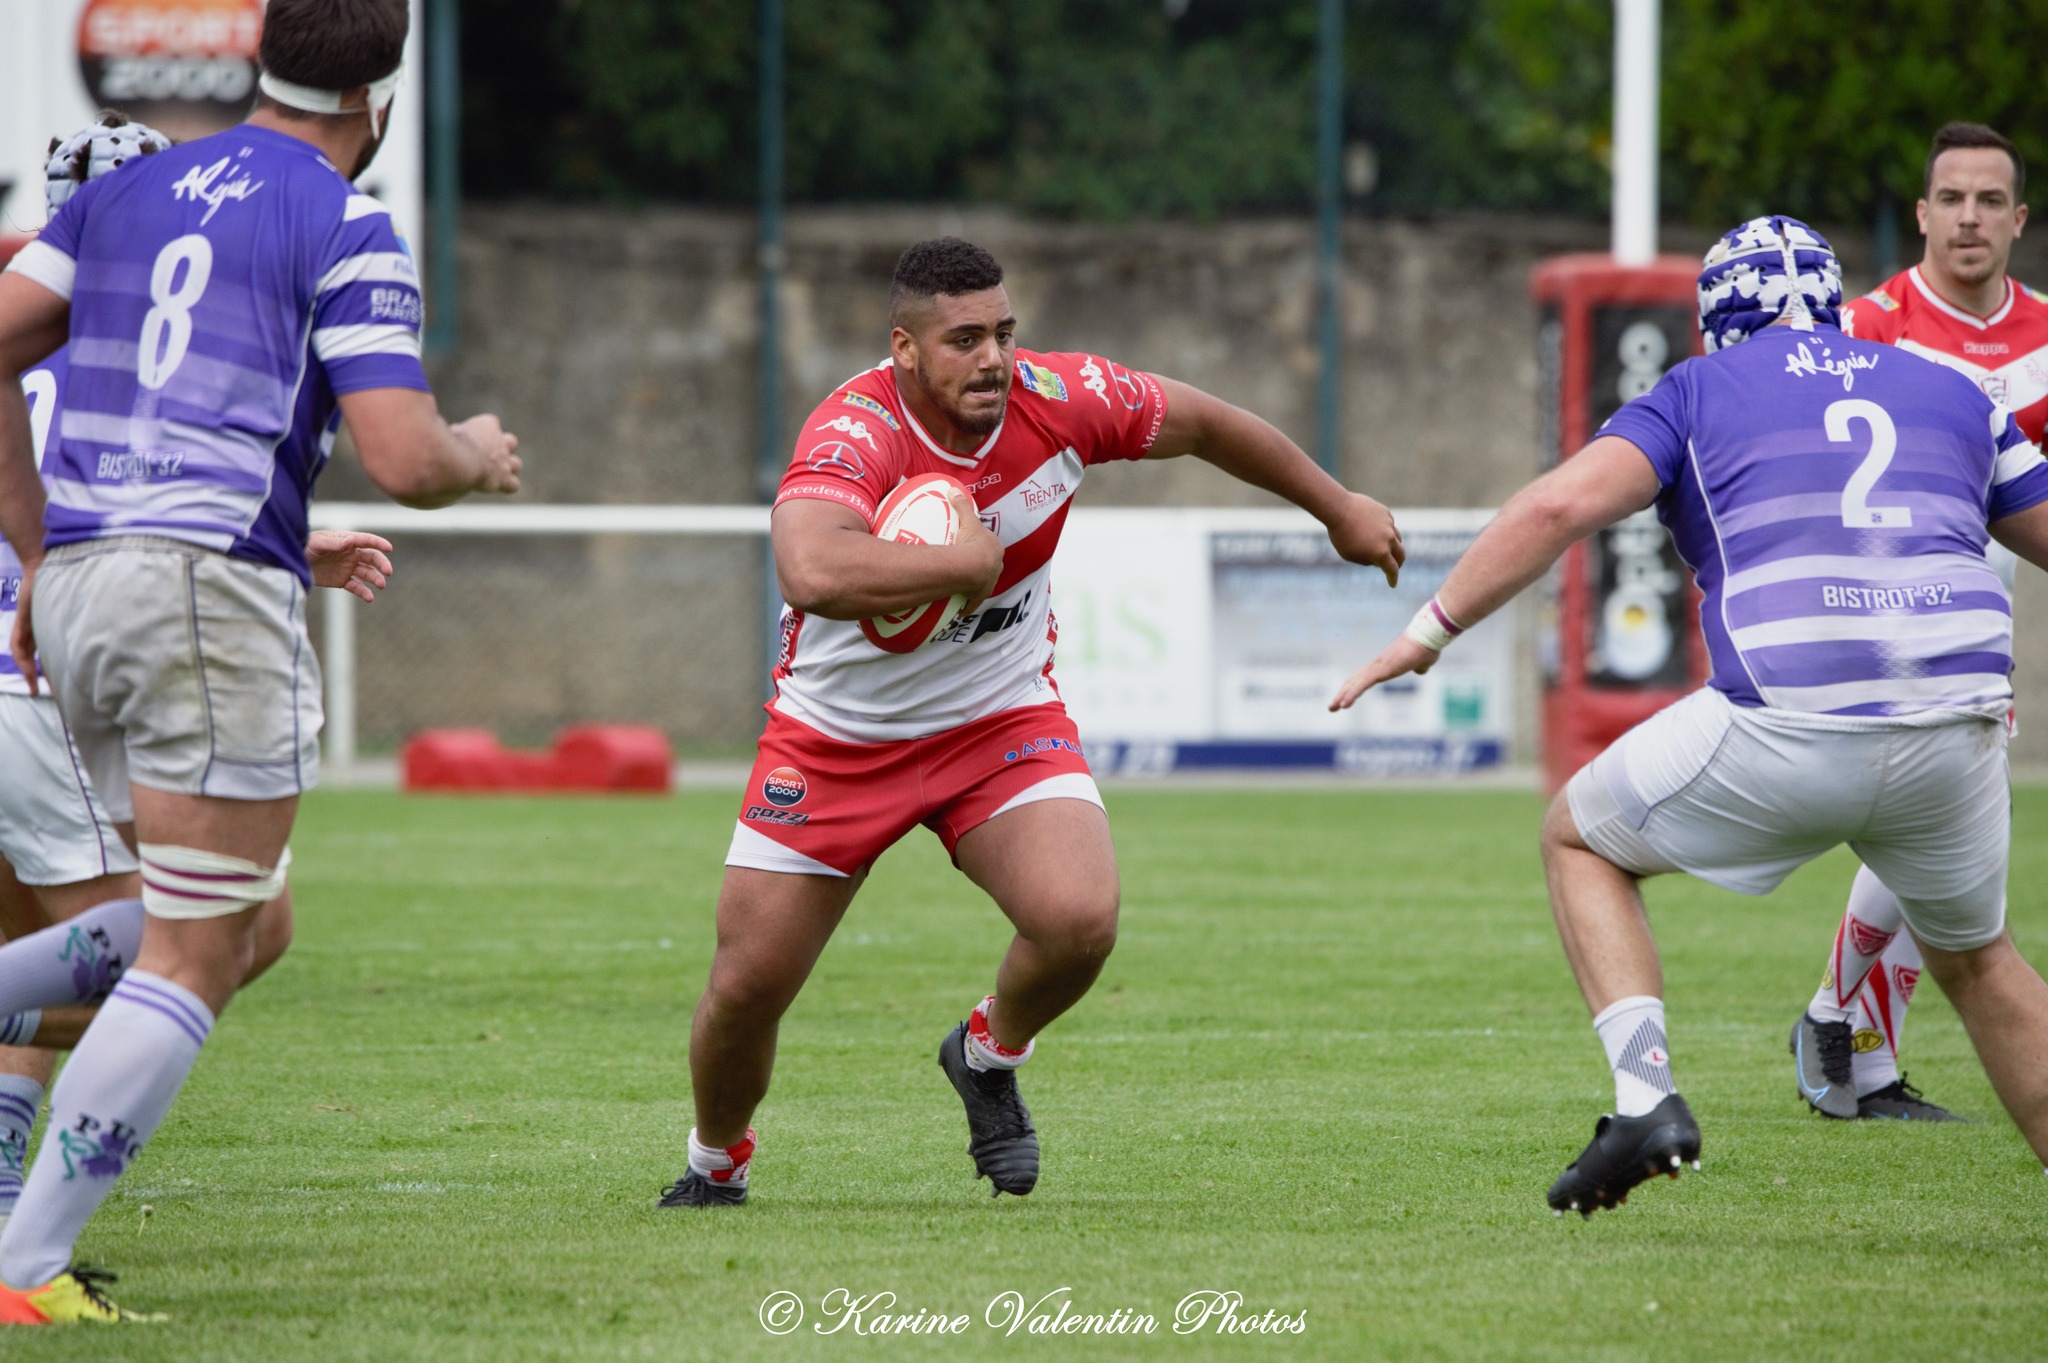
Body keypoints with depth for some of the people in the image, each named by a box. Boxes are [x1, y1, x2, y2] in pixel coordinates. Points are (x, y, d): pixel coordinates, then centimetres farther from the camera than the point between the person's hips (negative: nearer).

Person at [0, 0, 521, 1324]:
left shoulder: (127, 190, 16)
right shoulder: (352, 232, -3)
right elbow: (403, 460, -11)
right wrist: (478, 456, 12)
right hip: (215, 590, -7)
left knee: (242, 925, 19)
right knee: (198, 959, -2)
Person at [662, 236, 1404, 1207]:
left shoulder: (1057, 400, -15)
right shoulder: (854, 434, -30)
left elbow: (1202, 423, 5)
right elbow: (811, 572, -51)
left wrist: (1339, 509, 17)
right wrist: (966, 561, -39)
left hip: (1002, 721, 2)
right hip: (838, 739, -2)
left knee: (1078, 918, -23)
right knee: (747, 984, -1)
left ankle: (989, 1054, 11)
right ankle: (716, 1166, 32)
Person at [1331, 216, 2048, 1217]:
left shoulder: (1698, 391, 13)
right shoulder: (1950, 392, 22)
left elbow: (1562, 503, -3)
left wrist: (1432, 627, 2)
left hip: (1786, 729, -3)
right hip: (1955, 737, 3)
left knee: (1581, 840, 21)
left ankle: (1647, 1096, 3)